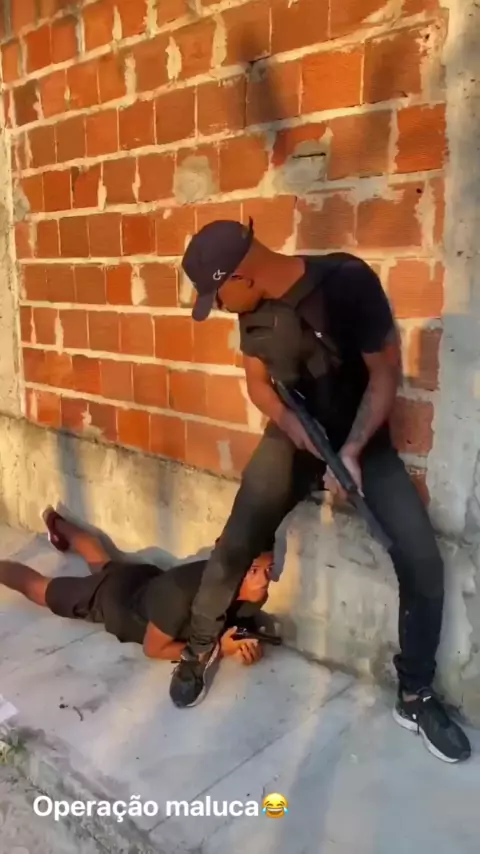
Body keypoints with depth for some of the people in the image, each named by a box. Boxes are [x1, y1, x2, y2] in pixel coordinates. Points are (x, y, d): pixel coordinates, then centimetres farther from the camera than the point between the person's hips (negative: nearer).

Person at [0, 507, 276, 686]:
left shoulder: (251, 593, -28)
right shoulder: (181, 592, -46)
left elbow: (252, 628, -9)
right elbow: (153, 649, -32)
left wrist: (251, 646, -32)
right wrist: (217, 648, -38)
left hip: (145, 582, 6)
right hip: (112, 597, -6)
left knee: (102, 562, 37)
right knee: (38, 587, 20)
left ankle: (57, 523, 64)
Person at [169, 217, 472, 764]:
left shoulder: (348, 282, -24)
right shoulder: (254, 308, -7)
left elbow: (386, 373, -17)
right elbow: (257, 380, 6)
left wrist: (352, 451, -25)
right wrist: (290, 422, -14)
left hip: (363, 437, -3)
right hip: (292, 436, 3)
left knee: (423, 563, -12)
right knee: (235, 544, -5)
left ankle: (415, 697, 10)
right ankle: (200, 647, 21)